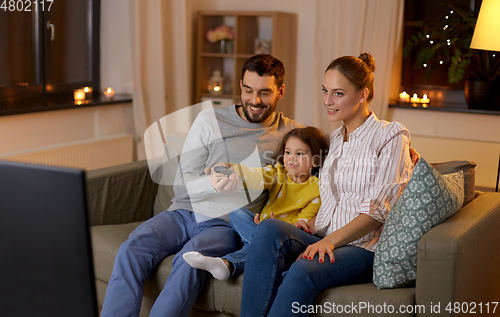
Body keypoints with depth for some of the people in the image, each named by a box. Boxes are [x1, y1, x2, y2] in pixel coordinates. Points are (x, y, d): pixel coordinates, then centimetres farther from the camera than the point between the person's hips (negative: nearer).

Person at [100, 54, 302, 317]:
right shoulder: (209, 120, 8)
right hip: (183, 213, 2)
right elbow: (181, 186, 4)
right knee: (131, 251, -26)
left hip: (227, 226, -2)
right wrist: (213, 182, -21)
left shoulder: (291, 133, 9)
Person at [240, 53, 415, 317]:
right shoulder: (333, 140, 21)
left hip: (365, 248, -5)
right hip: (326, 240, 6)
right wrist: (312, 224, 1)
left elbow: (379, 209, -9)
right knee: (269, 229, -27)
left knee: (304, 271, -36)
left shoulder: (390, 136, 0)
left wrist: (331, 240, -20)